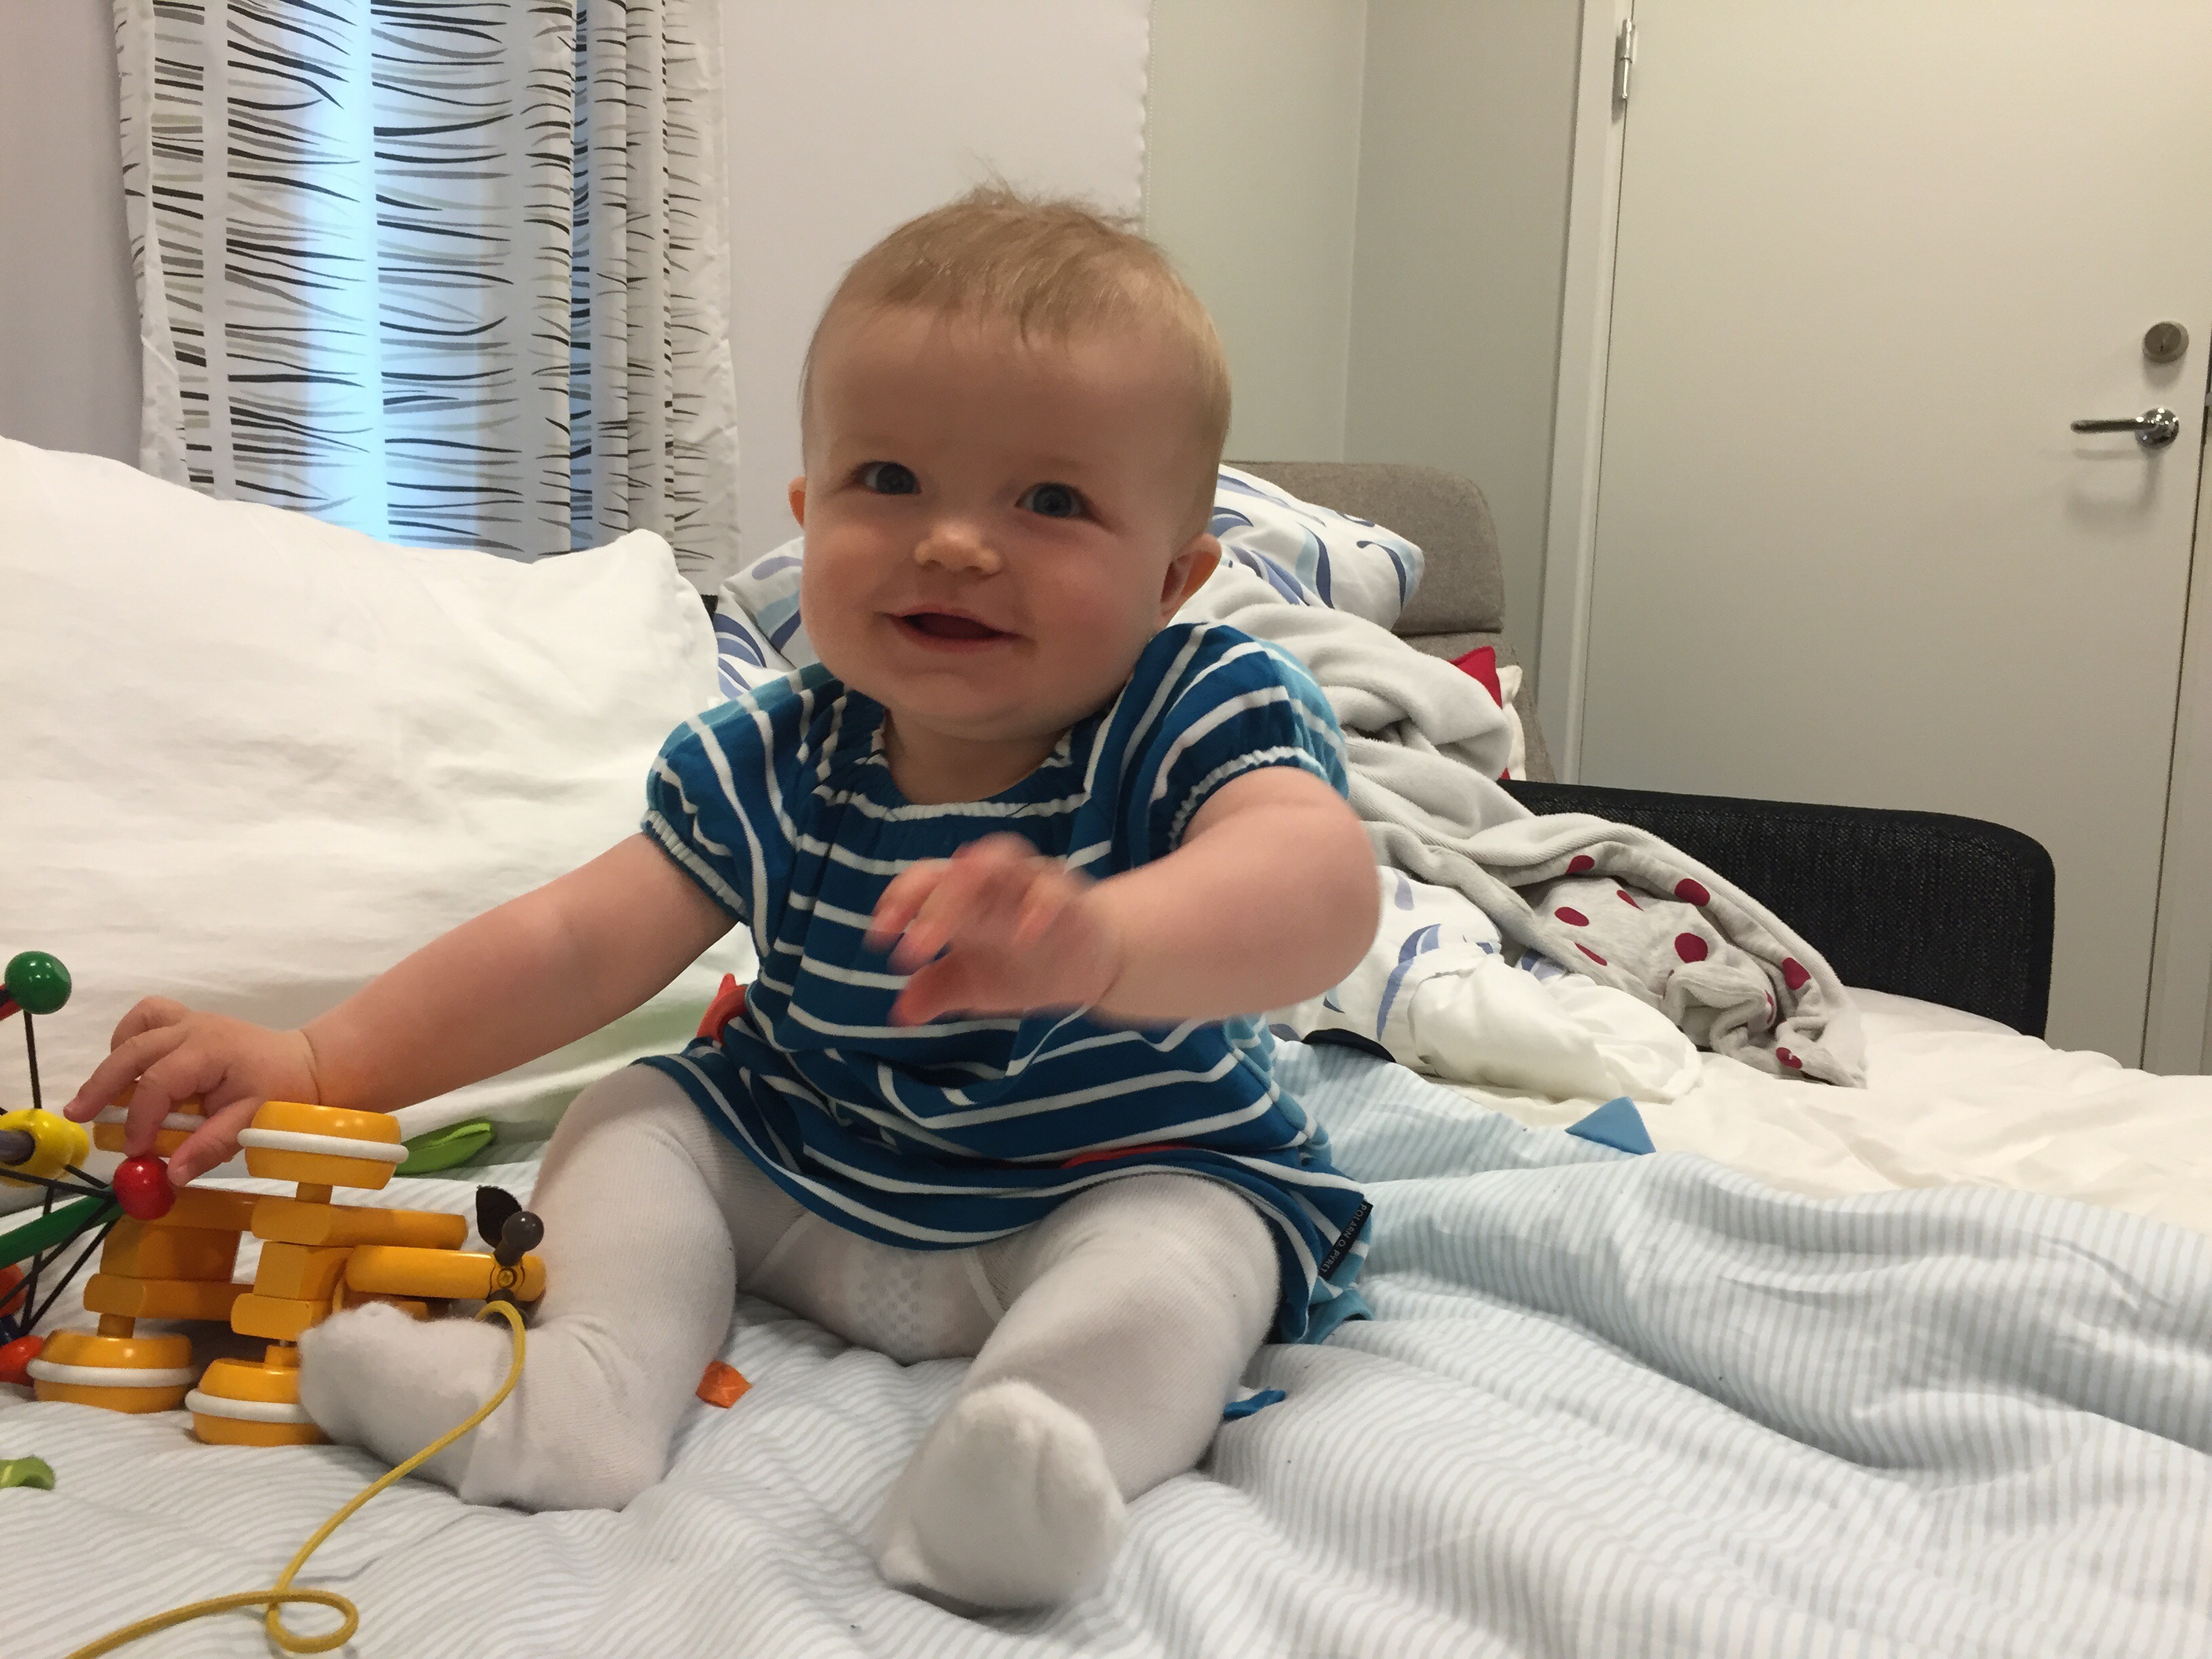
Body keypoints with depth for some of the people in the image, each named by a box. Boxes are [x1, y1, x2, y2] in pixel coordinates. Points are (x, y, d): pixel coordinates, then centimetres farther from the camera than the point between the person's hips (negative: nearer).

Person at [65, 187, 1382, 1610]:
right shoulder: (773, 767, -7)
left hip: (1131, 1184, -4)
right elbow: (578, 945, -4)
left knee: (1178, 1255, -32)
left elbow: (1320, 885, -43)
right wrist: (321, 1064, -12)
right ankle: (590, 1386, -19)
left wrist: (1092, 938, -65)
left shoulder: (1208, 718, -21)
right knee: (632, 1115, -2)